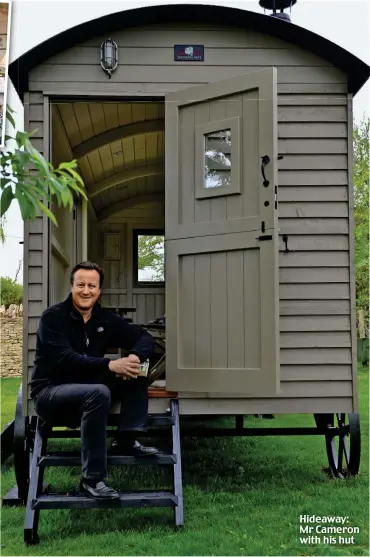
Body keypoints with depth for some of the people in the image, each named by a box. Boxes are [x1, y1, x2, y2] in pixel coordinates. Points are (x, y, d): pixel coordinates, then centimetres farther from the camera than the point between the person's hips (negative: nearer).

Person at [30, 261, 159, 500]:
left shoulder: (105, 319, 3)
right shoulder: (53, 317, -13)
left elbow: (145, 338, 1)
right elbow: (65, 359, -26)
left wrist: (135, 357, -23)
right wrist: (110, 365, -35)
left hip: (85, 389, 6)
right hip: (50, 391, -6)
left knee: (137, 375, -8)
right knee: (98, 393, -35)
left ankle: (127, 440, -7)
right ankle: (92, 479, -30)